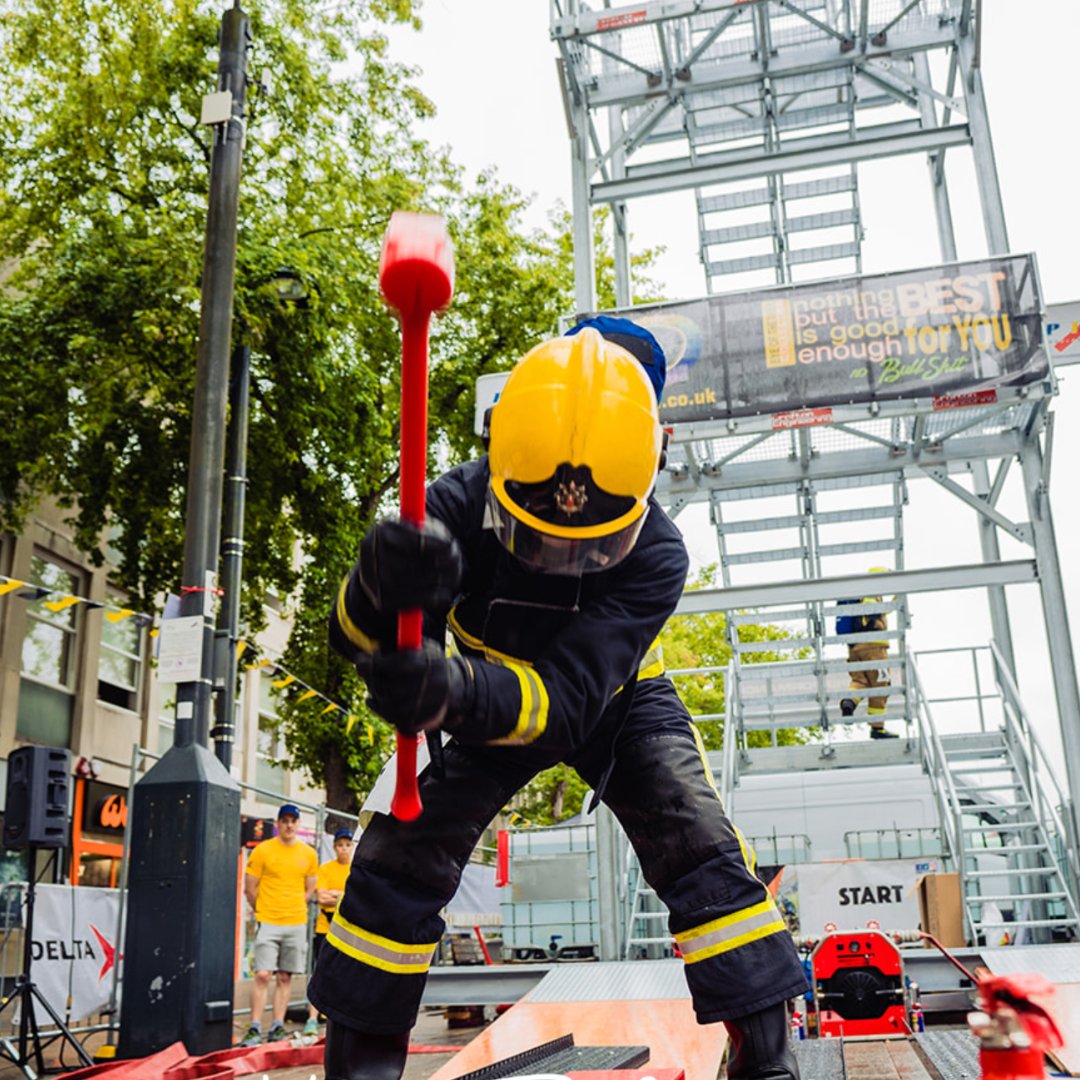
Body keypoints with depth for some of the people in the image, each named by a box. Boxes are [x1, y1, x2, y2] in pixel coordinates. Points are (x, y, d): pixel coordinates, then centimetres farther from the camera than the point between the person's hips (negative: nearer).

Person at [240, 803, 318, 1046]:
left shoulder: (309, 854, 7)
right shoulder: (262, 850, -3)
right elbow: (250, 888, 1)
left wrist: (293, 909, 9)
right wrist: (265, 911, 6)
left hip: (297, 924, 3)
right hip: (268, 923, -3)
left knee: (285, 977, 6)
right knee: (263, 975, -9)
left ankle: (277, 1027, 12)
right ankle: (255, 1029, -4)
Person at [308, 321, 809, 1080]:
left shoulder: (655, 556, -35)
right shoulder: (463, 504, -32)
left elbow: (568, 695, -46)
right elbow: (359, 637, -38)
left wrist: (459, 695, -67)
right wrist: (385, 586, -63)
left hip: (615, 701, -1)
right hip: (494, 700, 1)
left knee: (699, 846, -18)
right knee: (403, 854, -9)